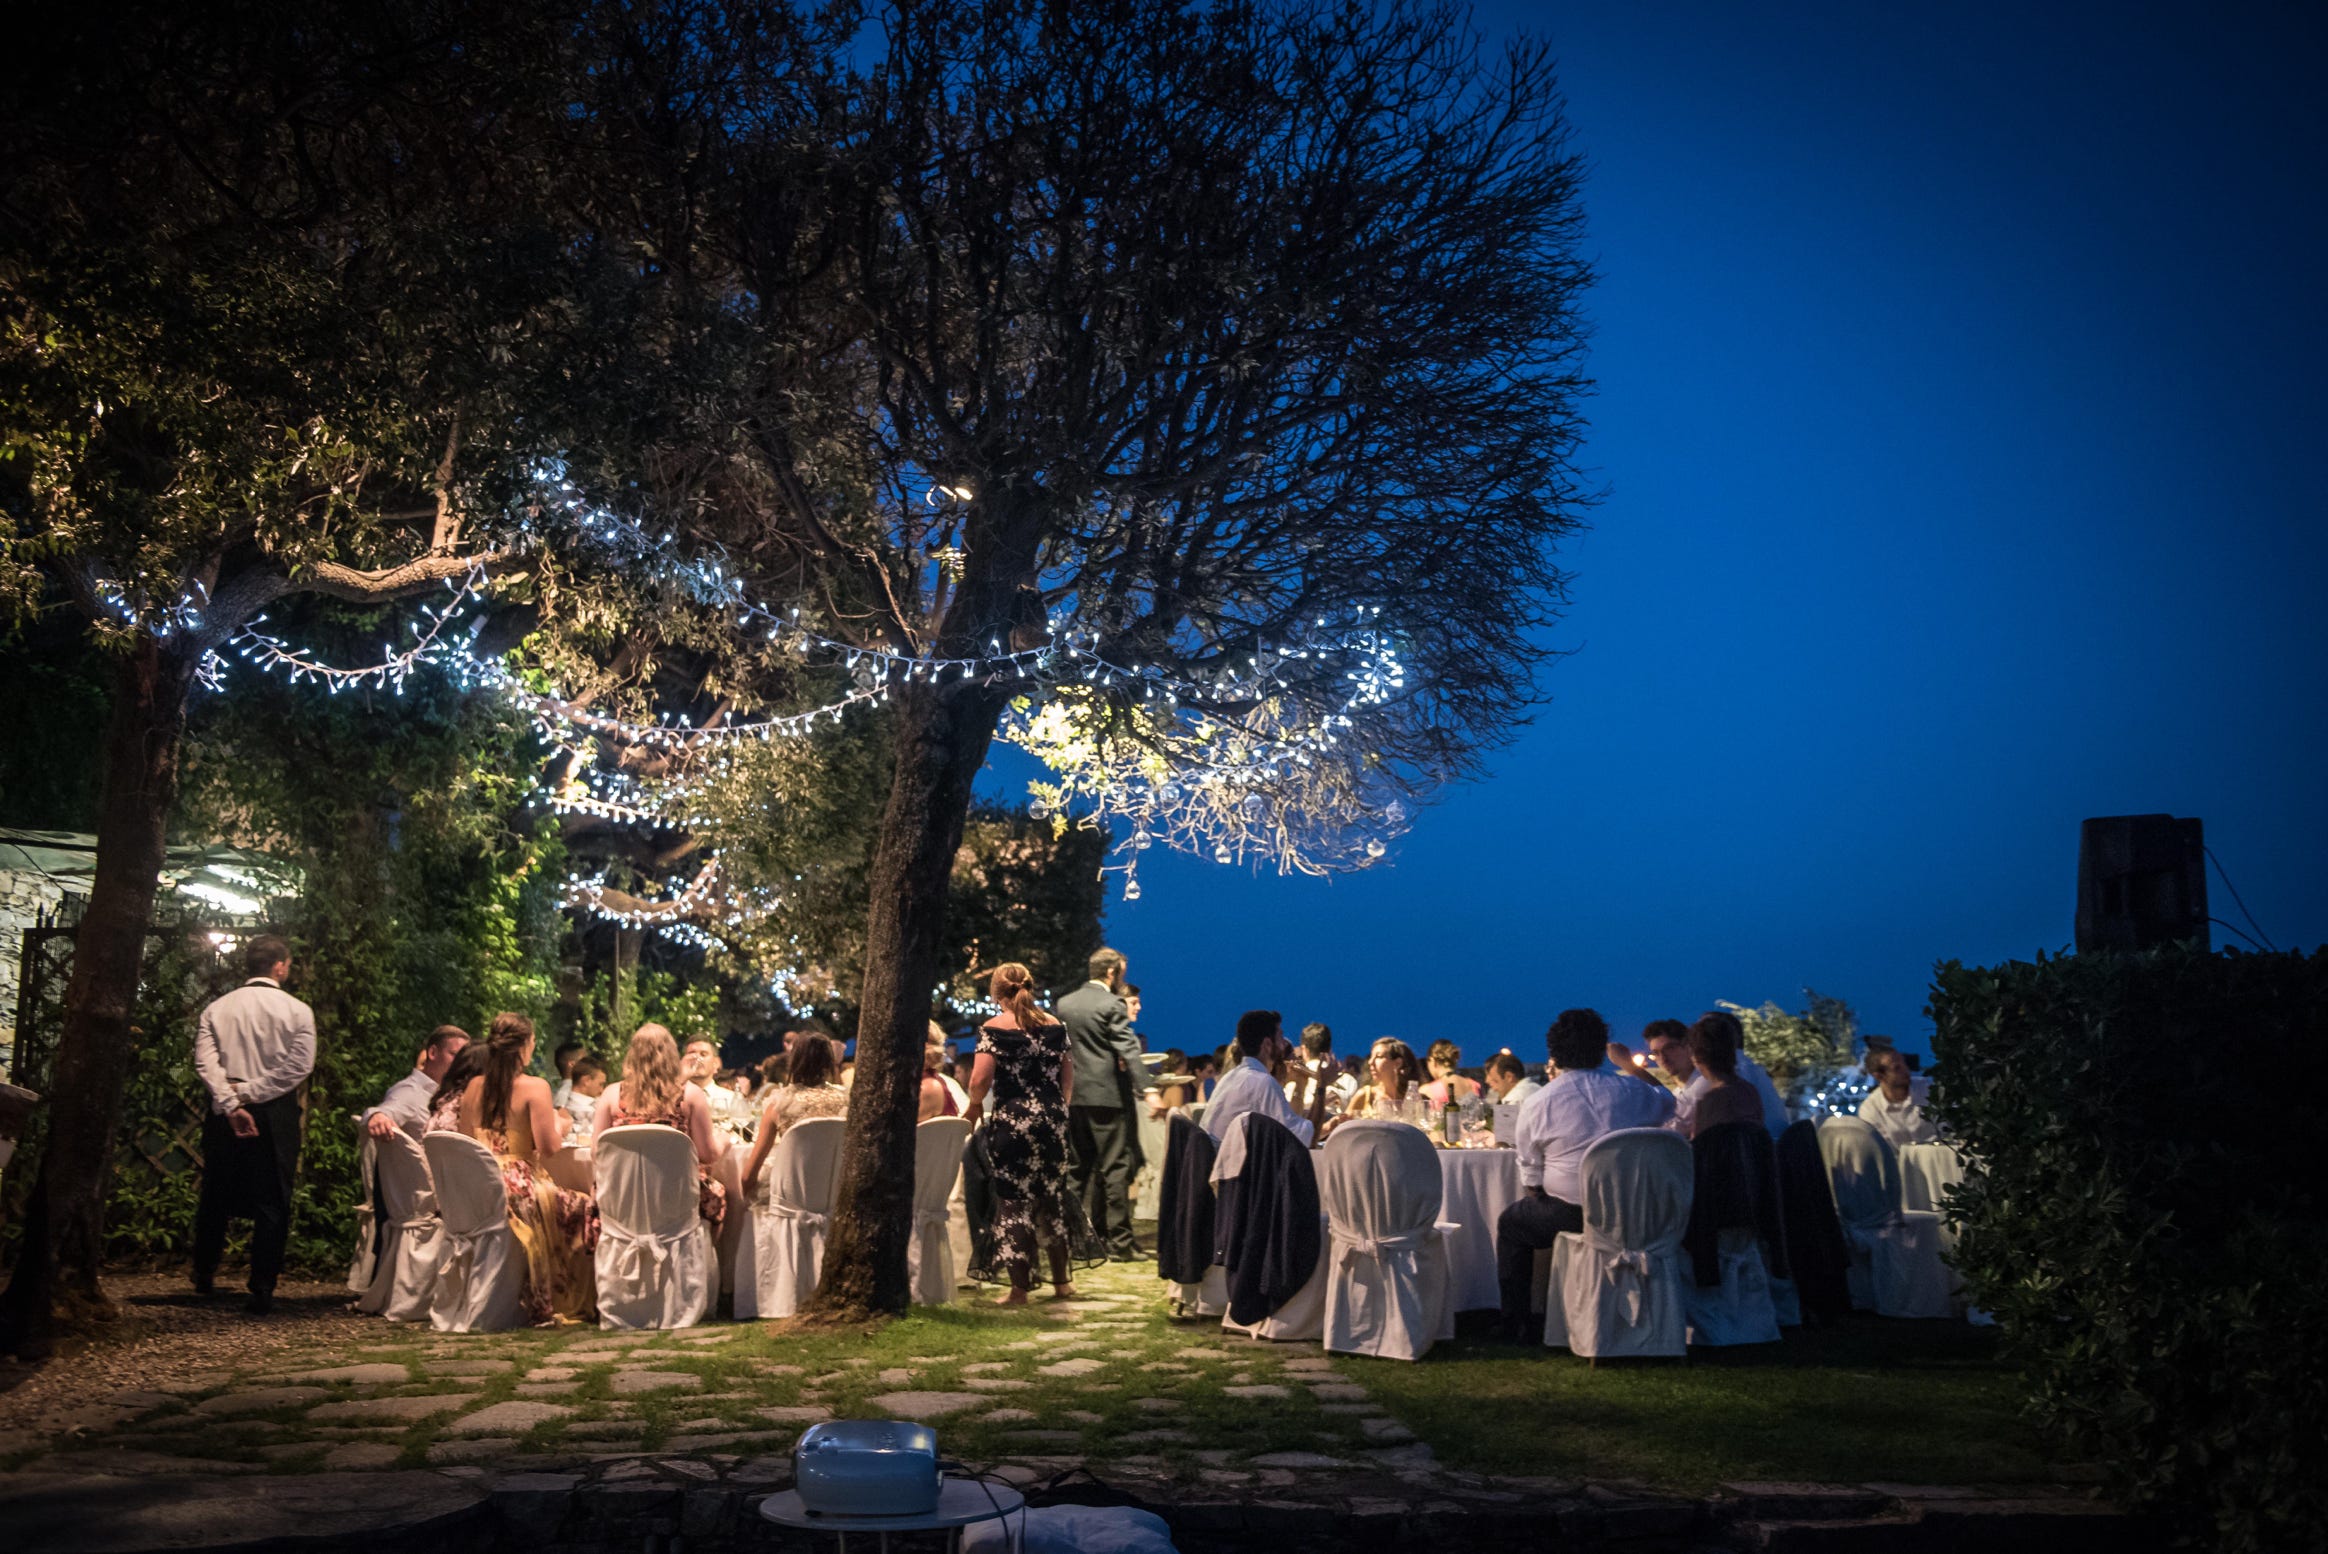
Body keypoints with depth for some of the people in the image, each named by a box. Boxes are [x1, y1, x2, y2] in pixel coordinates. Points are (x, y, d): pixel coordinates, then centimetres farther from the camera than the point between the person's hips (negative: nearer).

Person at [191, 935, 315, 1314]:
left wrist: (231, 1104, -11)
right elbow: (299, 1065, -13)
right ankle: (262, 1291, -2)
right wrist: (251, 1092, -10)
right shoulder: (297, 1011, -1)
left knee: (216, 1196, 19)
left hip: (225, 1112, 3)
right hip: (276, 1114, -3)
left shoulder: (216, 1009, 6)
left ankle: (204, 1275, 33)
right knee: (272, 1203, 2)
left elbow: (205, 1061, -7)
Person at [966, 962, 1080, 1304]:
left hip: (1012, 1119, -4)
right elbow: (1068, 1076, 8)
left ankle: (1019, 1288, 4)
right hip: (1052, 1120, 4)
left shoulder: (994, 1028, -7)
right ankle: (1061, 1281, 22)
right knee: (1053, 1195, 14)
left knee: (1014, 1200, 2)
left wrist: (975, 1106, 4)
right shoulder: (1055, 1026, 6)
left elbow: (980, 1080, -14)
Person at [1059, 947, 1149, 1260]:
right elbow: (1129, 1051, -18)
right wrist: (1146, 1089, -21)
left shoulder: (1064, 1004, 10)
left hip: (1073, 1096, 7)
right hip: (1108, 1095, -6)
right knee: (1115, 1167, -3)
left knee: (1080, 1169, 13)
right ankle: (1119, 1240, -3)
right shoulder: (1112, 1005, -11)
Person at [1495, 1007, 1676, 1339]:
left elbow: (1531, 1182, 1)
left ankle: (1515, 1326, 21)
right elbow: (1667, 1104, 29)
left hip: (1569, 1212, -4)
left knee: (1510, 1222, 22)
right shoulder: (1631, 1091, 3)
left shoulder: (1537, 1104, -5)